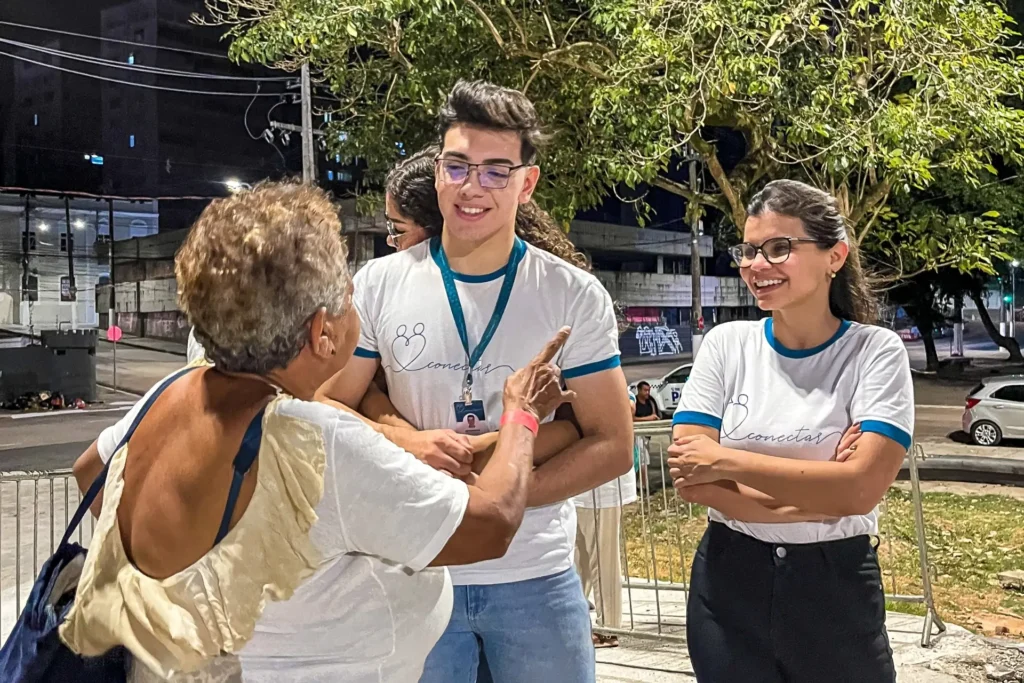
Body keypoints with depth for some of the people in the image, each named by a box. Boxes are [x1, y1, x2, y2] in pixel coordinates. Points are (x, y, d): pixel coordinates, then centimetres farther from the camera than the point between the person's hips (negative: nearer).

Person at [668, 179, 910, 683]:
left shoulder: (876, 352, -8)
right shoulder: (726, 345, -2)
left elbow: (862, 488, -19)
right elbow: (688, 478, -10)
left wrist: (726, 460, -17)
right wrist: (818, 495, -17)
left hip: (837, 586, -1)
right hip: (729, 583, 2)